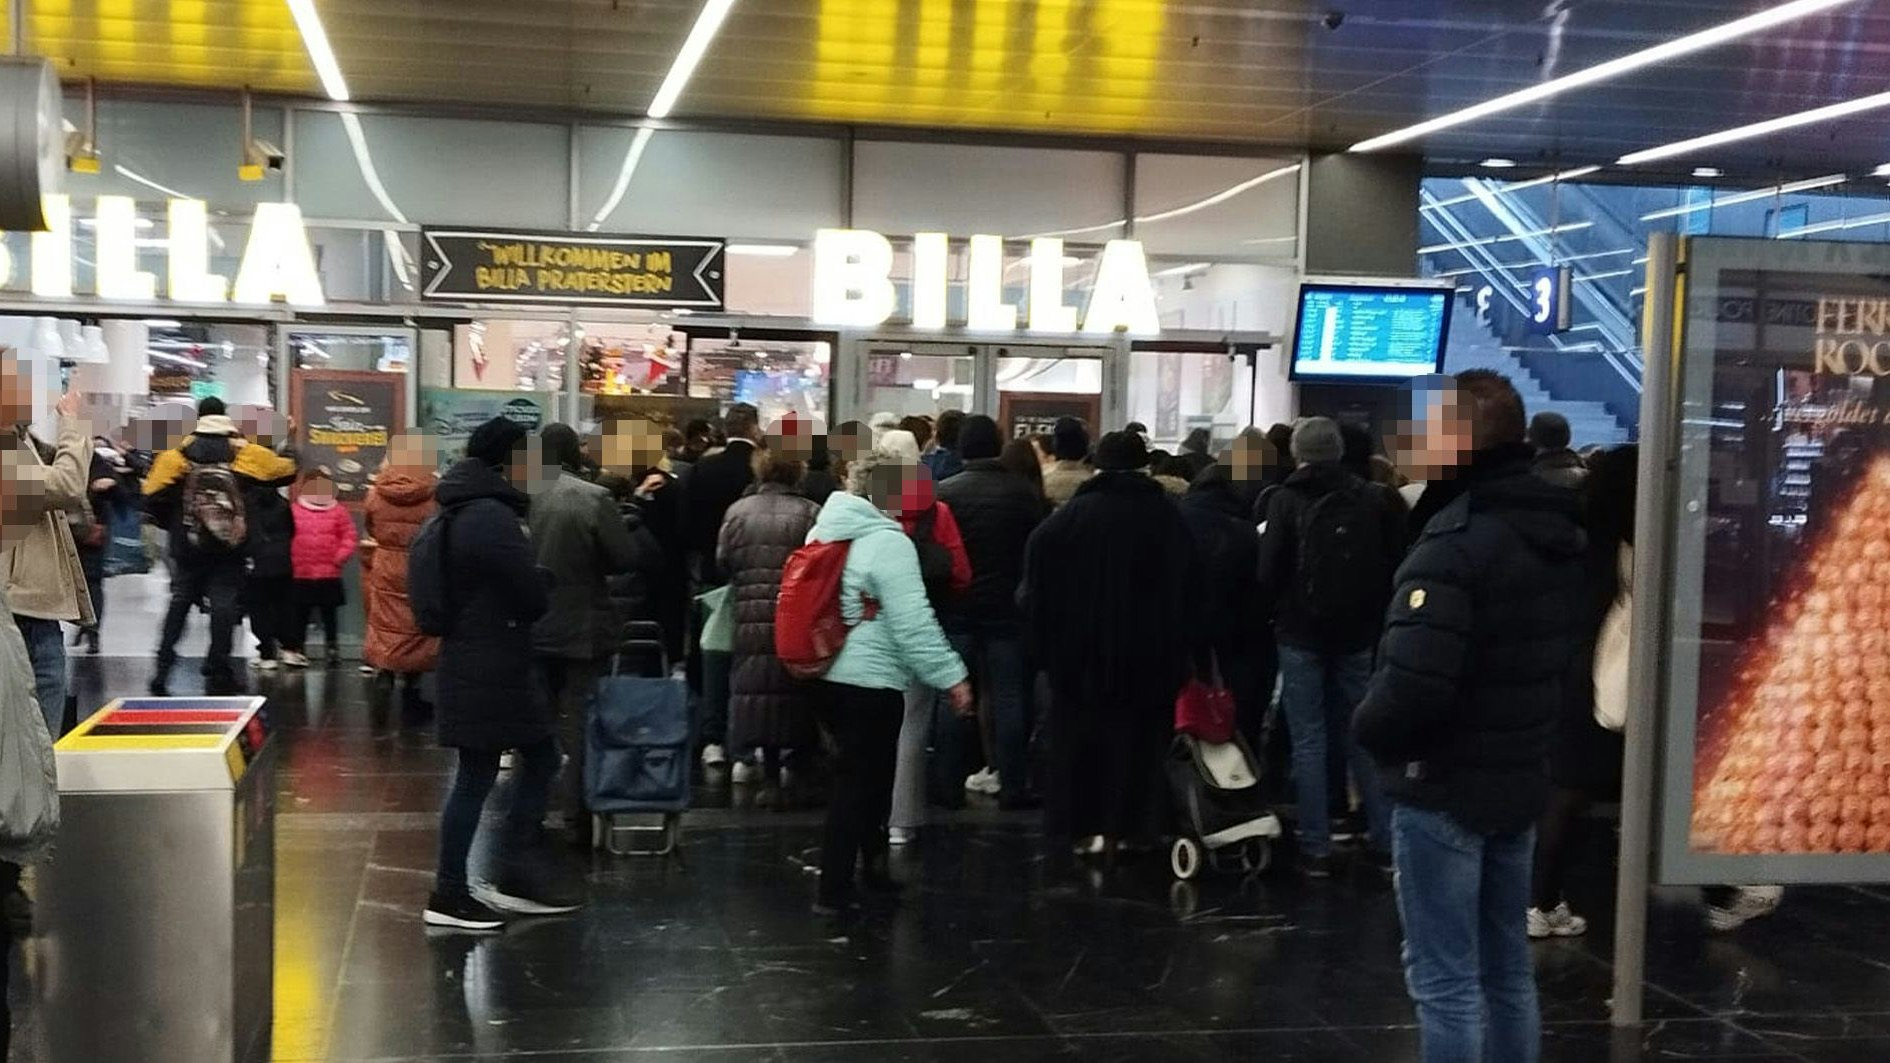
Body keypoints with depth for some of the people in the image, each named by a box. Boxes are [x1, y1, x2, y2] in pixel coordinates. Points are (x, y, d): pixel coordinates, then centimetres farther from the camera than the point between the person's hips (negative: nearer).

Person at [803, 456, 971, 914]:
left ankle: (872, 865, 31)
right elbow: (913, 624, -21)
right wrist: (952, 676, -17)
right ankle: (834, 890, 2)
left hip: (825, 675, 8)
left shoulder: (824, 530, 10)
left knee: (861, 773, 20)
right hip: (870, 681, -8)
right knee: (860, 780, 0)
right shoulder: (889, 542, -16)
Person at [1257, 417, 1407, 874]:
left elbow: (1269, 571, -12)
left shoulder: (1286, 500, -9)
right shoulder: (1372, 498, 1)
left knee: (1309, 741, 3)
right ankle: (1385, 840, 12)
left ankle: (1316, 847, 4)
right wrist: (1374, 612, 14)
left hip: (1301, 634, -3)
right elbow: (1392, 564, 2)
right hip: (1357, 633, 3)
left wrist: (1279, 610, 7)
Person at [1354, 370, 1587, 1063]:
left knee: (1445, 980, 0)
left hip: (1444, 790, -9)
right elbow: (1567, 662, 15)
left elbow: (1412, 685, -29)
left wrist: (1369, 733, -10)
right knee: (1507, 967, 18)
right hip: (1521, 782, 9)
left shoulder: (1455, 544, -22)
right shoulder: (1560, 537, 8)